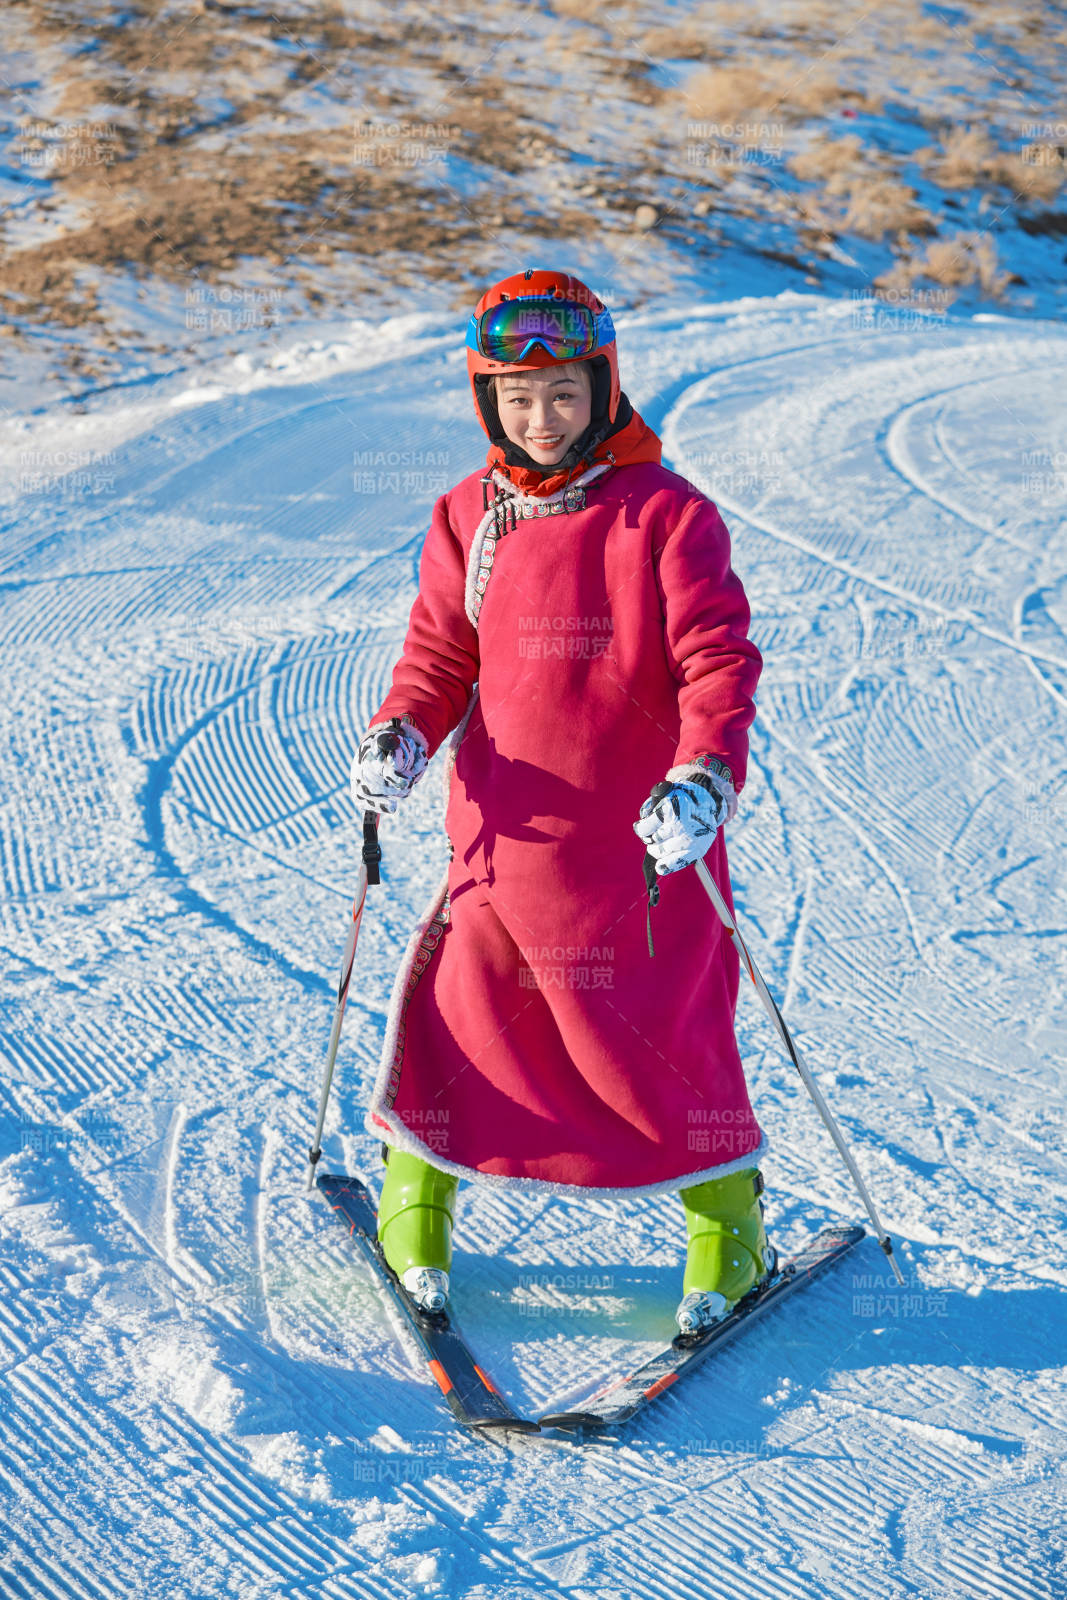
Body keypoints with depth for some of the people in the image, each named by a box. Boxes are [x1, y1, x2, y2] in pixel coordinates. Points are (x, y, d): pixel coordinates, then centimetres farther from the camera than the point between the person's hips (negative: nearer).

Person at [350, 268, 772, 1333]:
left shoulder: (665, 514, -7)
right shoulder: (467, 520, 6)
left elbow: (719, 662, -11)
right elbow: (439, 656, 12)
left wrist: (707, 775, -27)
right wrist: (399, 735, -7)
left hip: (645, 837, -3)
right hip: (504, 833, 3)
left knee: (665, 1037, 3)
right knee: (458, 1010, 4)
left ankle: (725, 1226, 27)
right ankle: (416, 1193, 29)